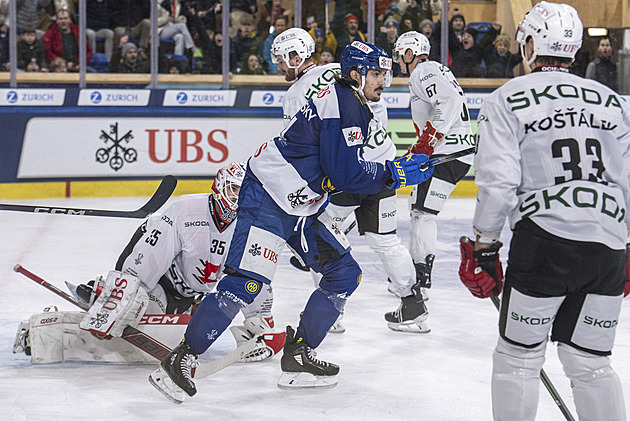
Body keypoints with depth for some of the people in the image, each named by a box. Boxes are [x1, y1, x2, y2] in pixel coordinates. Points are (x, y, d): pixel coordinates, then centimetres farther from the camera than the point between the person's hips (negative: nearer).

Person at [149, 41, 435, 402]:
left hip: (301, 207, 11)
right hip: (267, 199, -11)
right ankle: (181, 361, -11)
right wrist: (395, 173, -15)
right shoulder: (342, 105, -18)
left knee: (346, 273, 8)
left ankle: (299, 357, 13)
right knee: (246, 282, -18)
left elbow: (342, 170, 22)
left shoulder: (357, 108, 14)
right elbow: (347, 174, -22)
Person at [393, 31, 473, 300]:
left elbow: (450, 99, -25)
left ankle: (421, 279, -15)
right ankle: (416, 268, 25)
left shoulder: (424, 71, -8)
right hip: (446, 151, 11)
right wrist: (418, 150, 25)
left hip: (450, 154, -11)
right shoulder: (428, 72, 26)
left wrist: (430, 137, -26)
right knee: (419, 208, 18)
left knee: (422, 211, -13)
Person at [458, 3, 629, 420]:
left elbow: (498, 182, -5)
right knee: (591, 364, 13)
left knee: (518, 358, 7)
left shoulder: (507, 100, 4)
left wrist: (484, 246, 3)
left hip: (545, 241, -4)